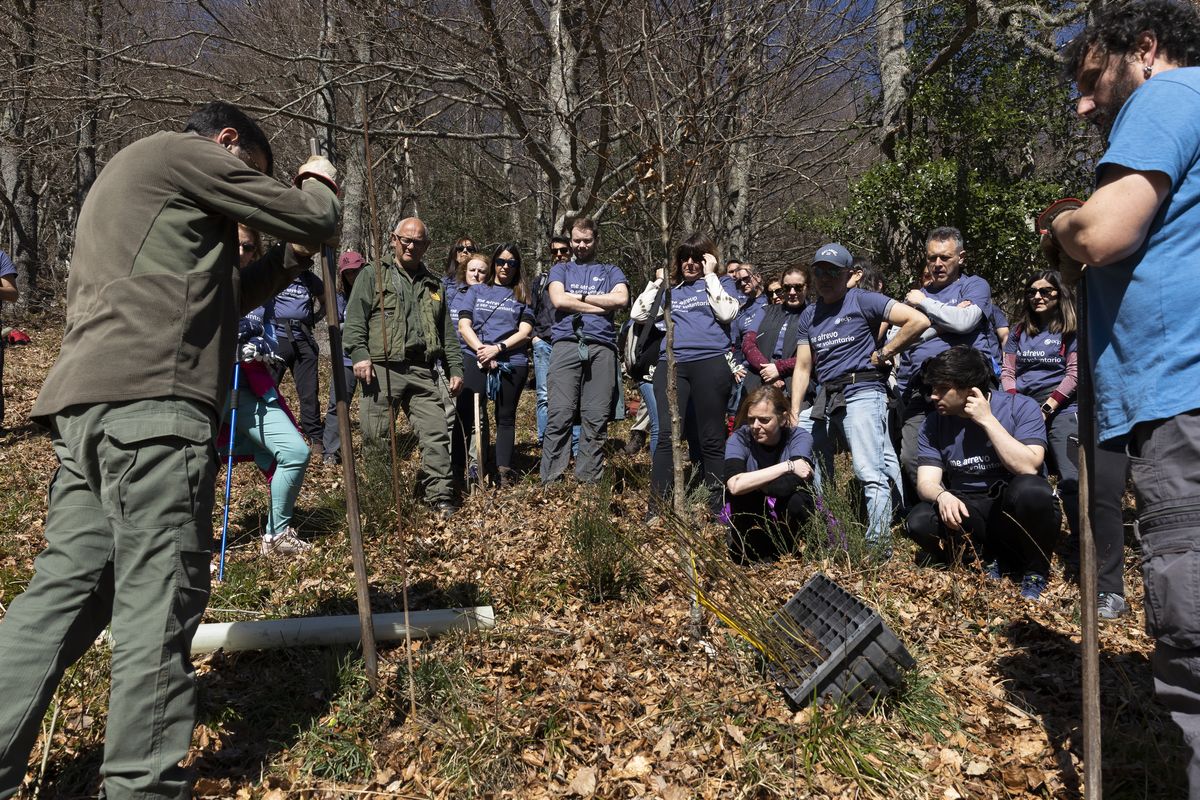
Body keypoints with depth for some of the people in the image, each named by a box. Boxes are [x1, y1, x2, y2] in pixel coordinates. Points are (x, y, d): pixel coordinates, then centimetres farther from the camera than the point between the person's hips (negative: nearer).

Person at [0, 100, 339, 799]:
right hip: (150, 399, -10)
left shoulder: (127, 175, 34)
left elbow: (210, 294, 32)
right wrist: (320, 184, 24)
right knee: (160, 599, -7)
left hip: (86, 401, 10)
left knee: (67, 588, 10)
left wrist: (289, 261, 26)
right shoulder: (186, 153, 3)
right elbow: (312, 219, 2)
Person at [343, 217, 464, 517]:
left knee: (436, 434, -4)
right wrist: (359, 354, -13)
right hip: (382, 369, -3)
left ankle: (440, 496, 1)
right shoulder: (373, 276, 10)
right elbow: (355, 320, 0)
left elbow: (447, 333, 23)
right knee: (375, 437, 0)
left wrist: (455, 368, 14)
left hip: (422, 372, 3)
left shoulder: (435, 286, 22)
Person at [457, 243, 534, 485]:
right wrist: (482, 350, -10)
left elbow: (525, 331, 1)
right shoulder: (477, 290, 15)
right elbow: (464, 325, 5)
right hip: (477, 360, 0)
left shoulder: (522, 295, 13)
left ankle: (504, 470, 3)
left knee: (506, 416, 3)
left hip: (512, 363, 0)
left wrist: (498, 348, -12)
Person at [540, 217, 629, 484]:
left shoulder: (611, 272, 22)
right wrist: (600, 305, 2)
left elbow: (621, 298, 1)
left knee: (596, 417, -3)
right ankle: (550, 481, -9)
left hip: (602, 347, 1)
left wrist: (580, 297, 3)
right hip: (566, 344, -1)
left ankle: (589, 480, 1)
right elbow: (558, 300, 1)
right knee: (559, 414, -10)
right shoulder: (561, 270, 22)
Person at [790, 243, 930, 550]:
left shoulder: (863, 301, 0)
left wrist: (882, 354, -5)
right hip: (826, 399, 7)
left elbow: (919, 321, -9)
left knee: (869, 472, -16)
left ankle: (879, 547, -16)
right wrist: (793, 415, 5)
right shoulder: (809, 315, 18)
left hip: (861, 391, -7)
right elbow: (803, 367, 14)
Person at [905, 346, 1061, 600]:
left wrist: (987, 420, -24)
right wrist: (942, 496, -31)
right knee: (918, 522, -26)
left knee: (1029, 490, -36)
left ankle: (1036, 572, -8)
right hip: (967, 511, 3)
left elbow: (1027, 467, -25)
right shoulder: (933, 424, 0)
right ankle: (989, 561, -2)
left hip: (1017, 512, -2)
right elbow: (926, 481, -8)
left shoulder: (1020, 407, -11)